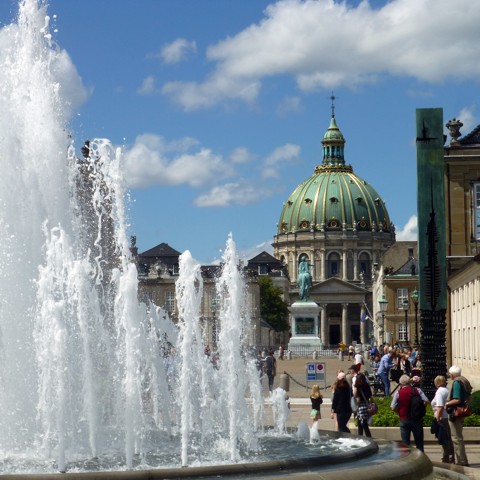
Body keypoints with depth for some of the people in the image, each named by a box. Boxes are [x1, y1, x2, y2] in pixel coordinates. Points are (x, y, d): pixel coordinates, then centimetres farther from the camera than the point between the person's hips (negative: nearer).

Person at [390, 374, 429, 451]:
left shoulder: (398, 393, -8)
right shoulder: (417, 390, -4)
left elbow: (393, 408, -8)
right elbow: (426, 401, -8)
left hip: (404, 419, -2)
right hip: (417, 419, 2)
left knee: (405, 443, 7)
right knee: (419, 442, 13)